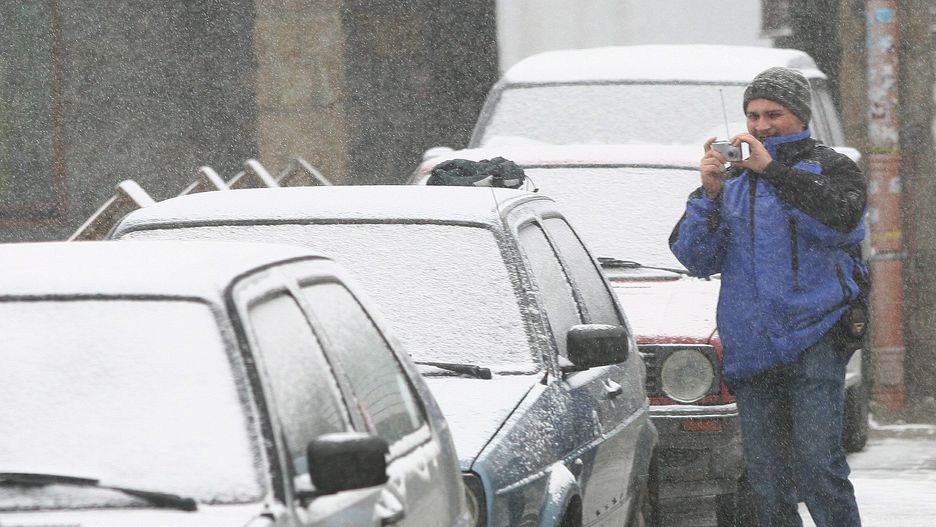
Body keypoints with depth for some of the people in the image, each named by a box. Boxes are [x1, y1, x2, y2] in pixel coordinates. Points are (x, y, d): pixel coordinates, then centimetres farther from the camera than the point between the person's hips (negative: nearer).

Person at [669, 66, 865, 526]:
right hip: (751, 347, 4)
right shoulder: (732, 181, 19)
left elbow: (841, 220, -14)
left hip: (814, 338, -4)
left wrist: (773, 169, -16)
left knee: (817, 466, -15)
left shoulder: (829, 168, 9)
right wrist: (708, 194, -5)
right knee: (767, 480, 3)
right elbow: (695, 257, 11)